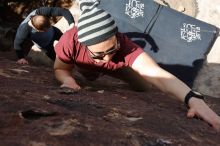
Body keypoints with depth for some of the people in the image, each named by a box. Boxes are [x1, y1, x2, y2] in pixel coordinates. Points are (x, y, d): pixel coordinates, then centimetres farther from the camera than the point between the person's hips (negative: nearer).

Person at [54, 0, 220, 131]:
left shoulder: (124, 45, -50)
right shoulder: (70, 42, -48)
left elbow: (156, 73, -65)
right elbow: (60, 69, -26)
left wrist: (194, 99, -79)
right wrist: (69, 81, -51)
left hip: (113, 69, 0)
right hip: (85, 67, 1)